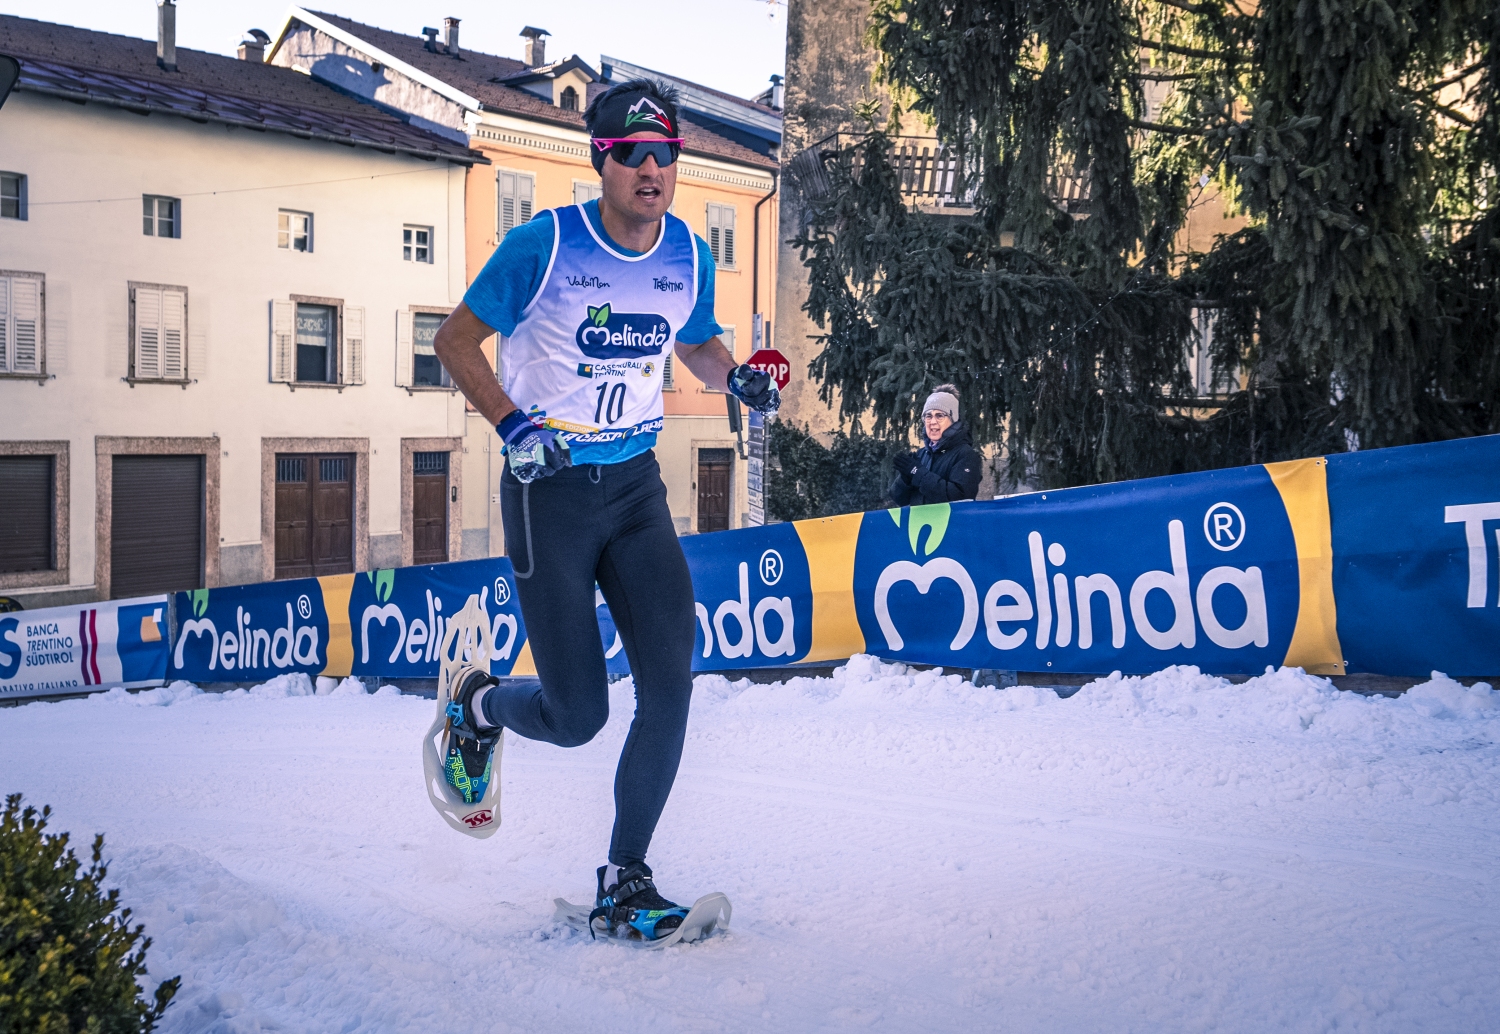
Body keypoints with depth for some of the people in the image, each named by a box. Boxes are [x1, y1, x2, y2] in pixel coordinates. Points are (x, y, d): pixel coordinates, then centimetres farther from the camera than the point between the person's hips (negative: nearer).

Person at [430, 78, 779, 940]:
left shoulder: (690, 255, 1)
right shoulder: (545, 245, -13)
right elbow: (455, 339, -5)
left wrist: (738, 377, -3)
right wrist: (513, 425, -19)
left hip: (636, 484, 4)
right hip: (549, 489, -4)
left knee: (672, 682, -9)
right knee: (578, 717, -5)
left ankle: (626, 878, 7)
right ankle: (480, 703, 32)